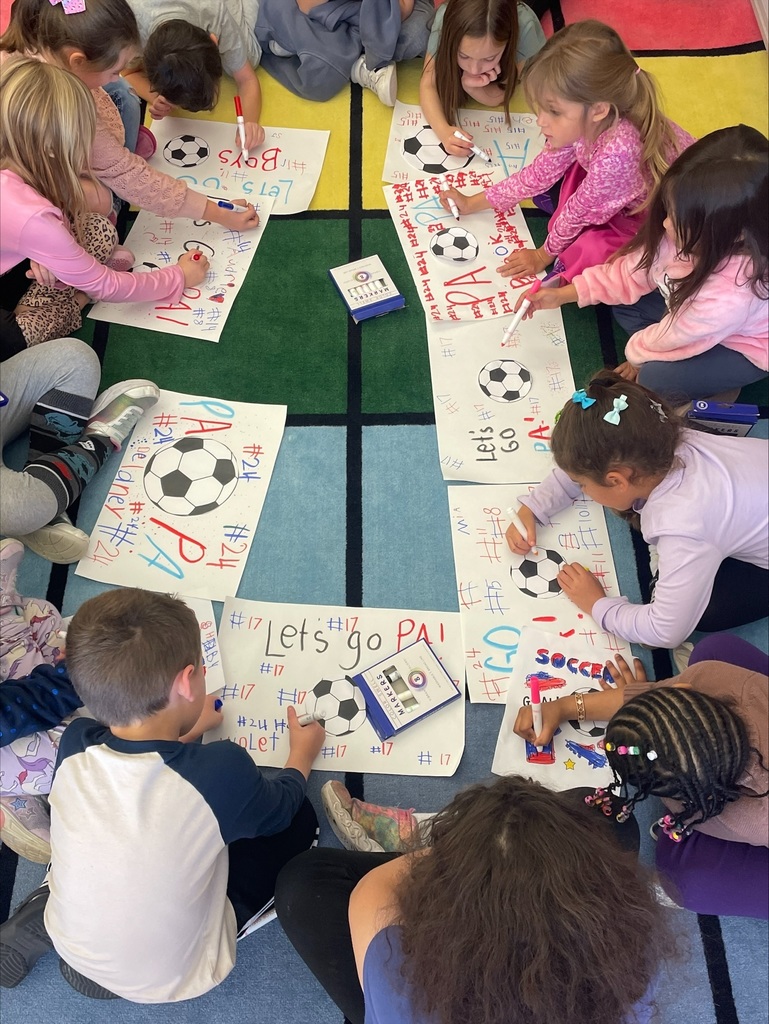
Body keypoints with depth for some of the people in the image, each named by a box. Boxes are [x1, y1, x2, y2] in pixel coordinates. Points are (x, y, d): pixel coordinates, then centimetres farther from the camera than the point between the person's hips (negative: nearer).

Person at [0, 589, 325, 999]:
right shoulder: (222, 769, -30)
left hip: (70, 946, 5)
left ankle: (42, 917, 8)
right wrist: (302, 755, 12)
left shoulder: (74, 745, -19)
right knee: (300, 817, 4)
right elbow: (280, 810, -6)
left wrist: (186, 729, 17)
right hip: (167, 978, -4)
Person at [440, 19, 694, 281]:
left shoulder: (616, 153, -41)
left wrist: (544, 254, -5)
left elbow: (579, 211, -23)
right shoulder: (584, 122, -17)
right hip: (631, 199, 8)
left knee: (591, 248, -29)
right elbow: (540, 172, -1)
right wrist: (472, 203, 4)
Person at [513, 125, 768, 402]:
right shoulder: (687, 234, -28)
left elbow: (676, 335, -26)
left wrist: (637, 353, -5)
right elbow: (634, 270, -9)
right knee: (624, 304, -1)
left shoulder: (730, 295, -46)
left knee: (656, 378, -20)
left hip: (745, 348, -6)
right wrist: (564, 294, -11)